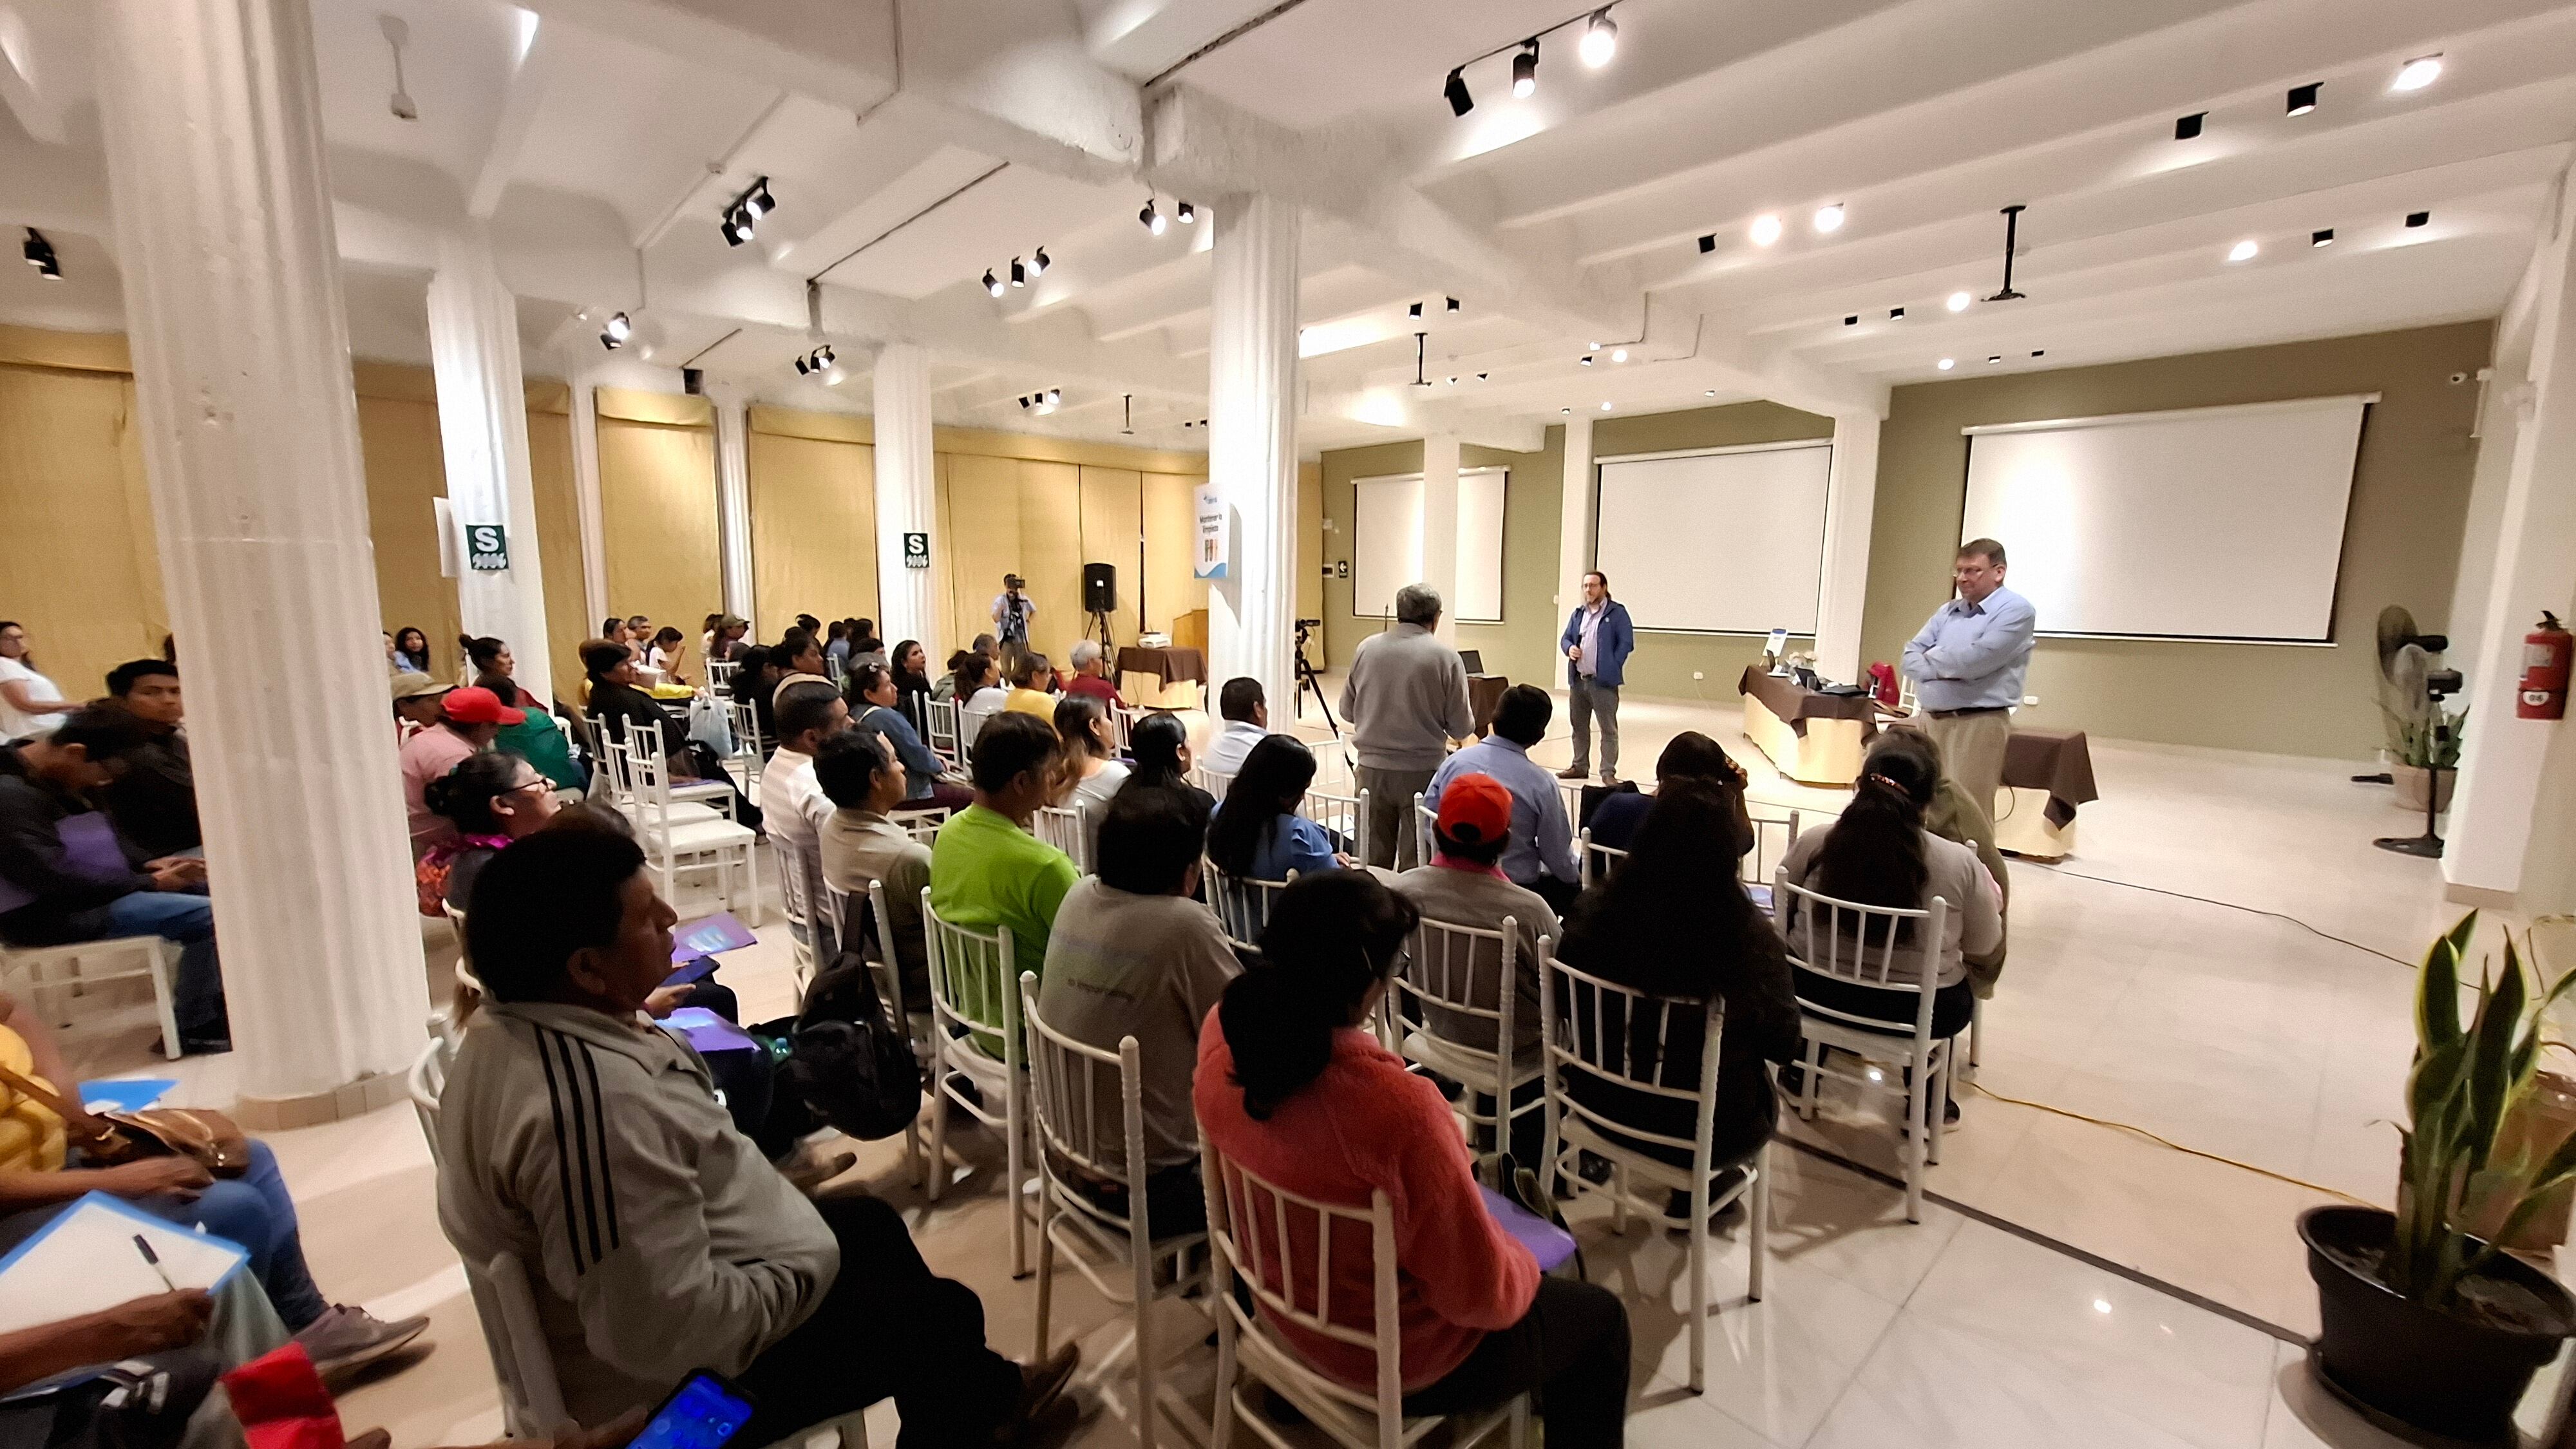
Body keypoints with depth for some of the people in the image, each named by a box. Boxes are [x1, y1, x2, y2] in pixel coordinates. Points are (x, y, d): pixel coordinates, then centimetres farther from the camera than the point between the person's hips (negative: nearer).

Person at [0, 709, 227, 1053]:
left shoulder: (44, 779, 9)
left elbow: (89, 850, 18)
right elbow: (55, 883, -27)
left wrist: (148, 865, 2)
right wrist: (149, 882, -16)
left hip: (79, 893, 11)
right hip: (46, 914, -11)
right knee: (208, 916, -27)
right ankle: (194, 1028, -12)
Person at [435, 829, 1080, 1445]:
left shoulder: (516, 1030, -6)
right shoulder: (597, 1104, -38)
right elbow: (672, 1330, -35)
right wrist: (806, 1275, -19)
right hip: (675, 1381, -9)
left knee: (869, 1222, 23)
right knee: (945, 1315, 6)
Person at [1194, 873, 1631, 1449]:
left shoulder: (1224, 1034, -21)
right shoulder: (1398, 1106, -41)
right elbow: (1480, 1295, -25)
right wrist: (1520, 1265, -6)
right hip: (1398, 1358, -6)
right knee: (1599, 1316, 18)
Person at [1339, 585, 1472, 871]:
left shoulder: (1367, 648, 0)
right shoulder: (1445, 657, -9)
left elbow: (1347, 711, 8)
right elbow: (1461, 728, -7)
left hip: (1372, 768, 3)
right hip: (1423, 772, -3)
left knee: (1373, 861, 12)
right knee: (1417, 862, 6)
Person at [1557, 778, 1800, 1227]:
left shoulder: (1596, 907, -21)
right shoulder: (1750, 934, -27)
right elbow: (1784, 1046, -11)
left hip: (1602, 1105, 3)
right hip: (1703, 1126, -3)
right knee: (1764, 1101, 31)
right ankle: (1694, 1197, 43)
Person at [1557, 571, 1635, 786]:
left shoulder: (1617, 612, -4)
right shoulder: (1578, 613, 14)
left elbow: (1626, 643, -8)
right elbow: (1565, 637, 18)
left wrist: (1612, 668, -12)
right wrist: (1569, 648, -5)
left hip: (1603, 681, -6)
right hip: (1578, 680, 7)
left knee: (1608, 728, -3)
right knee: (1579, 726, 15)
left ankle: (1608, 772, 1)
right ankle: (1580, 766, 26)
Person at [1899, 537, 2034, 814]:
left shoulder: (2016, 611, -4)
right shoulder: (1947, 611, 17)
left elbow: (1976, 660, -18)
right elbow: (1912, 656, 8)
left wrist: (1932, 658, 0)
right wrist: (1942, 670, -12)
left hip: (1978, 724, -6)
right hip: (1929, 720, 7)